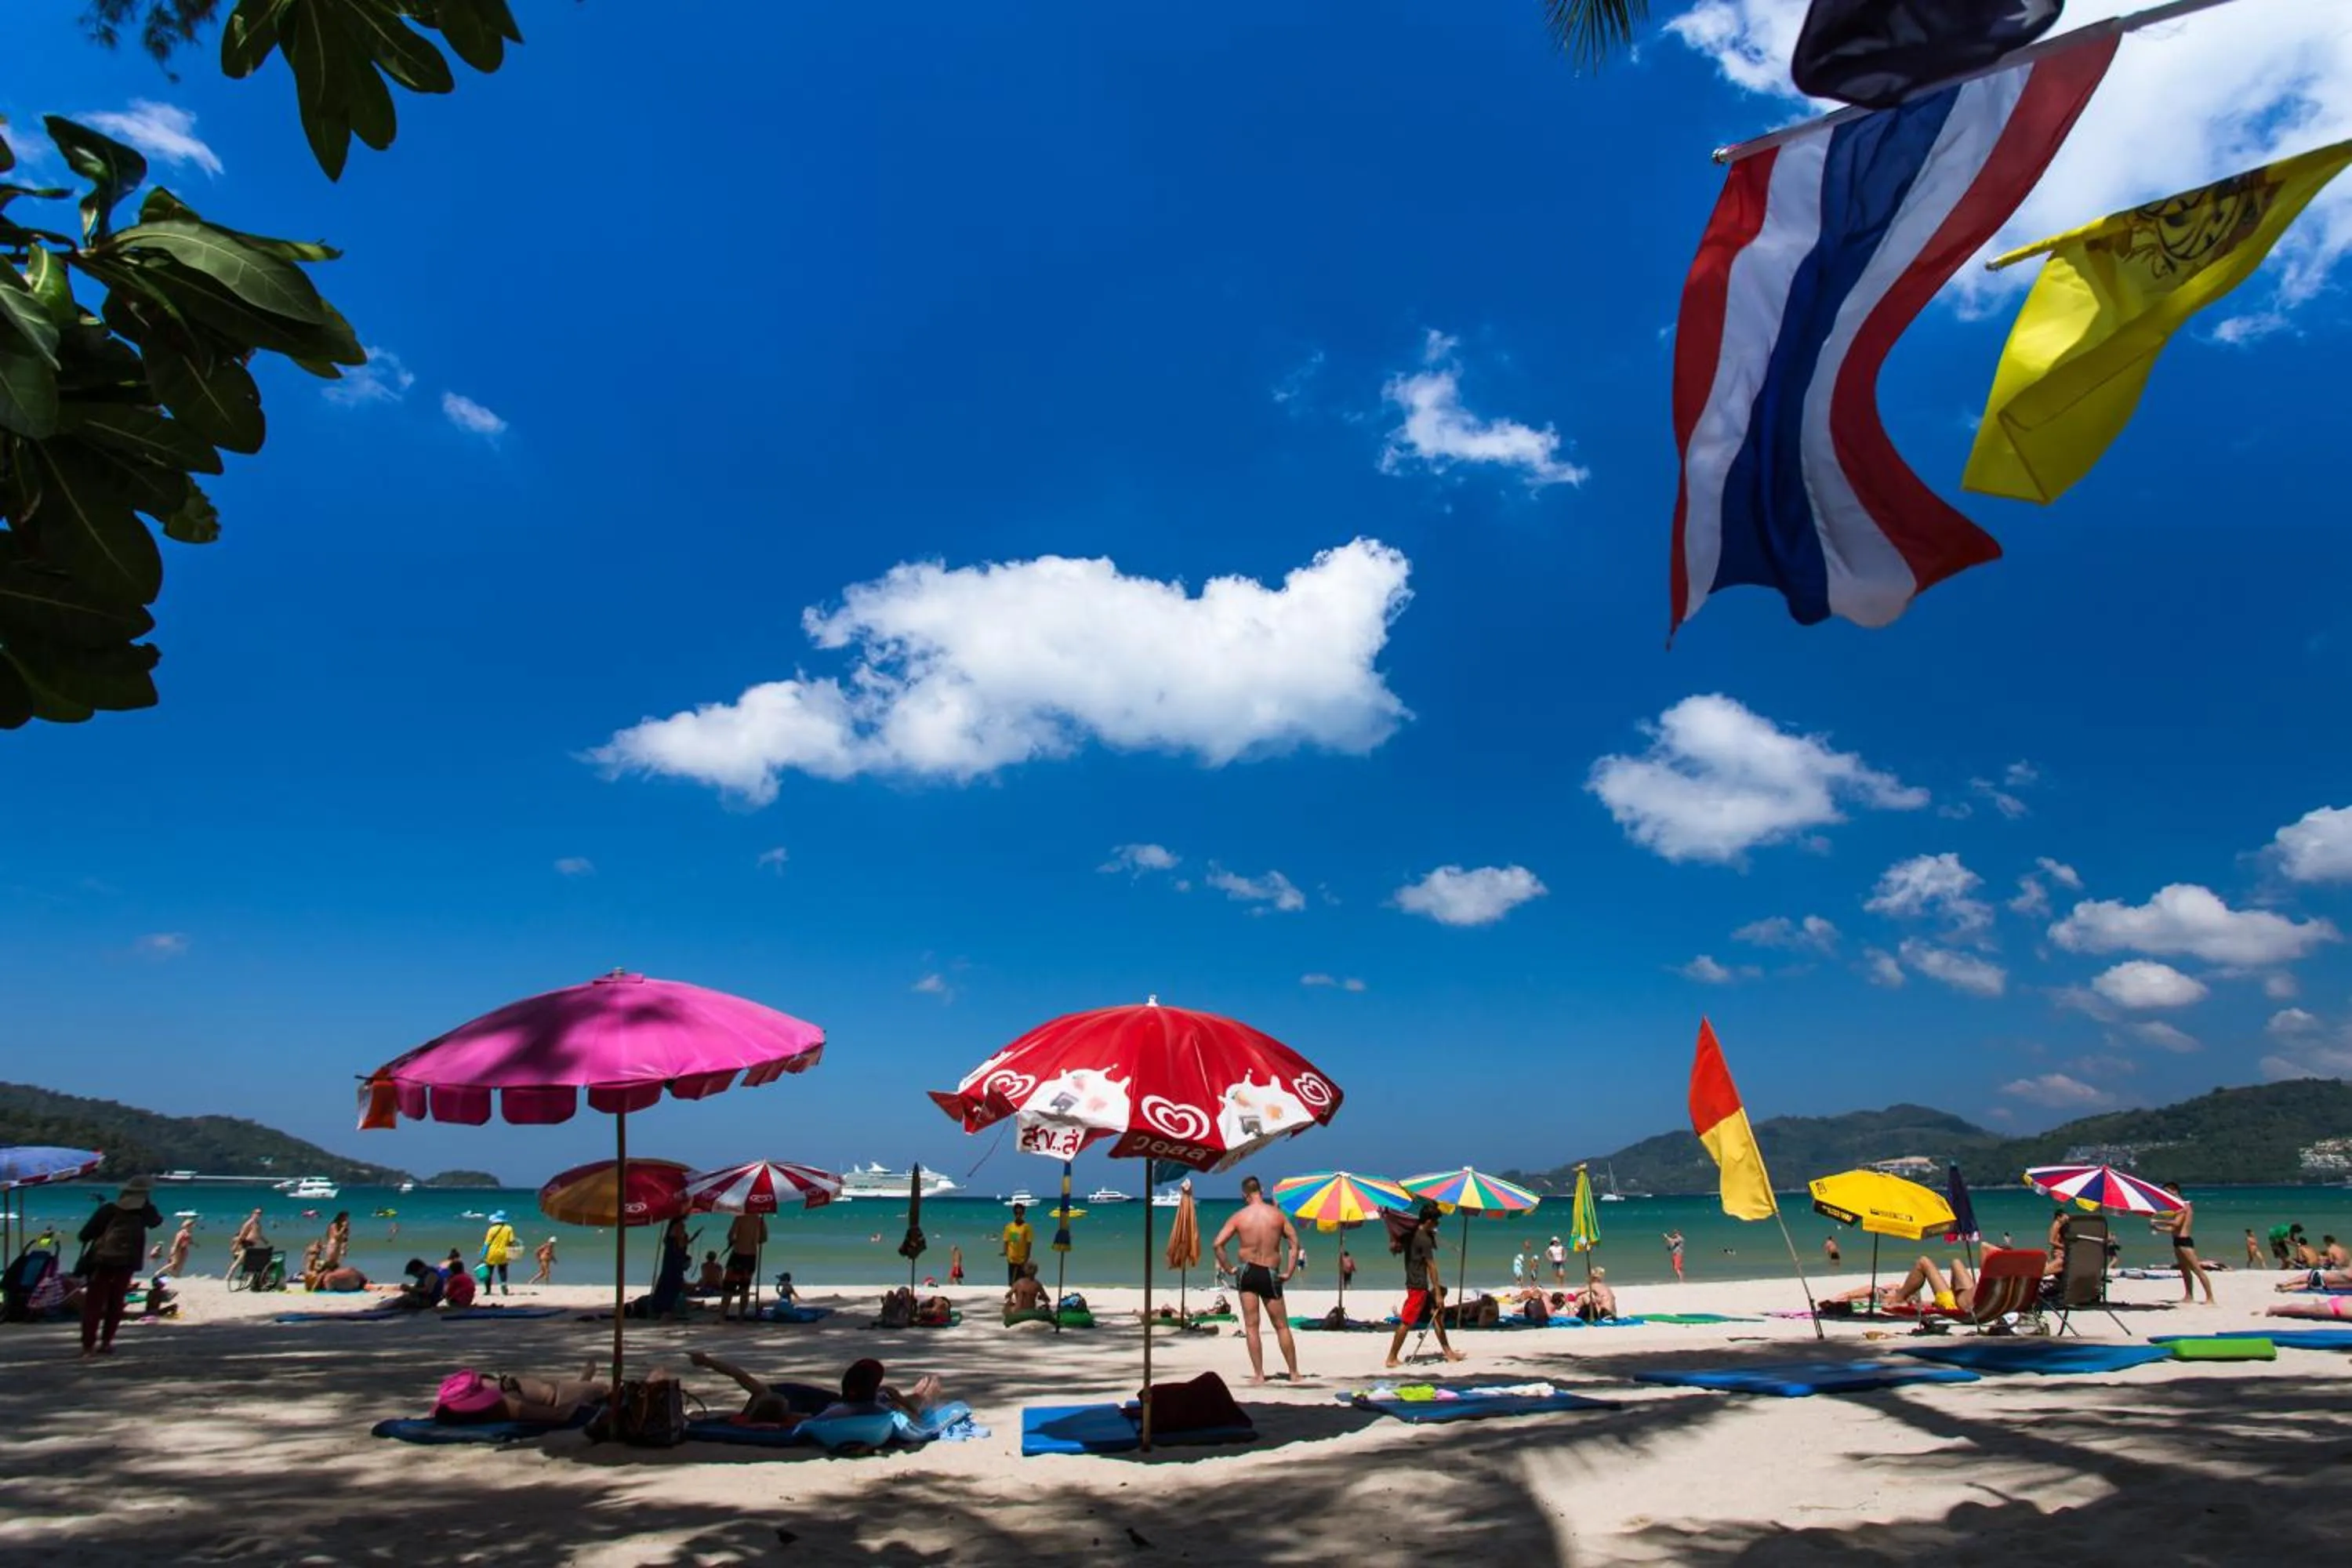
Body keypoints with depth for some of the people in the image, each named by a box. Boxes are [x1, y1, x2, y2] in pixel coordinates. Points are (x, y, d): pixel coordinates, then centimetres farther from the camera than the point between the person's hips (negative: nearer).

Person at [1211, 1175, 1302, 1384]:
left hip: (1247, 1272, -1)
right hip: (1271, 1274, 1)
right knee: (1282, 1326, 12)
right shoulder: (1278, 1215, -1)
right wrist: (1289, 1272, 0)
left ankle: (1258, 1374, 5)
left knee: (1251, 1326, 7)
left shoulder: (1239, 1217, -4)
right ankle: (1294, 1373, 17)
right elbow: (1294, 1243, -3)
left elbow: (1217, 1244, -9)